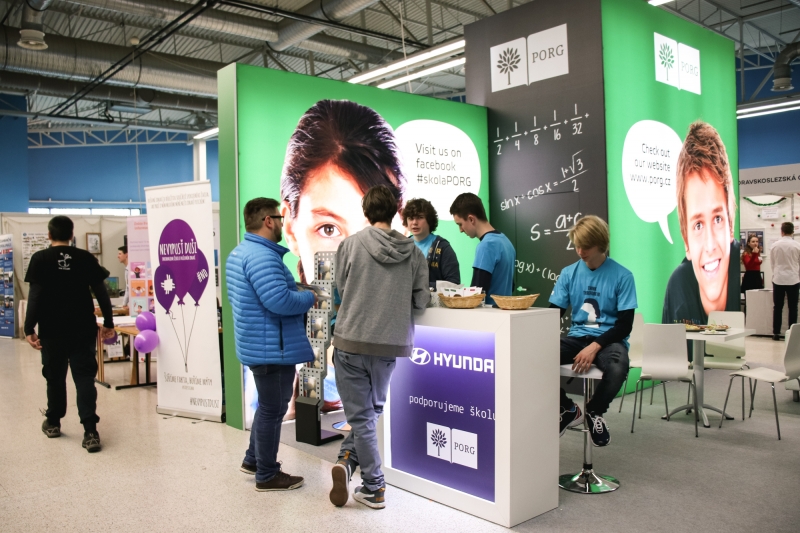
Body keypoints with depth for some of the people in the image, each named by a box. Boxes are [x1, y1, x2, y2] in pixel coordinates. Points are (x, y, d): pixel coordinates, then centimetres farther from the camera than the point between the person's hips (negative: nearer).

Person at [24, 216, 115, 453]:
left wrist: (29, 329, -5)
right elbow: (101, 292, 1)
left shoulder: (40, 259, -4)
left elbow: (35, 296, -8)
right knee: (85, 378, 0)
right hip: (83, 329, 1)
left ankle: (53, 423, 33)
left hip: (52, 330, -1)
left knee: (55, 377, 16)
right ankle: (90, 432, -9)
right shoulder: (86, 258, 1)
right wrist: (108, 322, 9)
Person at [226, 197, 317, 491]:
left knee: (268, 406, 24)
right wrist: (309, 298, -14)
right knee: (273, 410, 3)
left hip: (257, 344, 11)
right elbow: (279, 301, -32)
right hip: (272, 347, -11)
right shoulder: (262, 256, -23)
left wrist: (298, 292, 15)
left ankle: (253, 459, 37)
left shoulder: (239, 253, 12)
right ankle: (267, 476, 16)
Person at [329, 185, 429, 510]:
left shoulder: (350, 245, -6)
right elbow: (421, 300, -2)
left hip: (351, 341, -2)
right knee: (371, 411, 23)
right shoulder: (413, 252, -1)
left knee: (362, 415, 7)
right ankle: (348, 459, 12)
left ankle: (374, 489, 10)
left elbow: (342, 289, 3)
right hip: (390, 344, 2)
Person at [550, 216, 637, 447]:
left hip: (609, 339, -3)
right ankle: (567, 409, 1)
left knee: (618, 367, -39)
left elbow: (625, 323, -9)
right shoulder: (569, 273, 4)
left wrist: (595, 346, -24)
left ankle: (595, 412, -2)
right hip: (577, 336, 3)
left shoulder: (622, 276, -6)